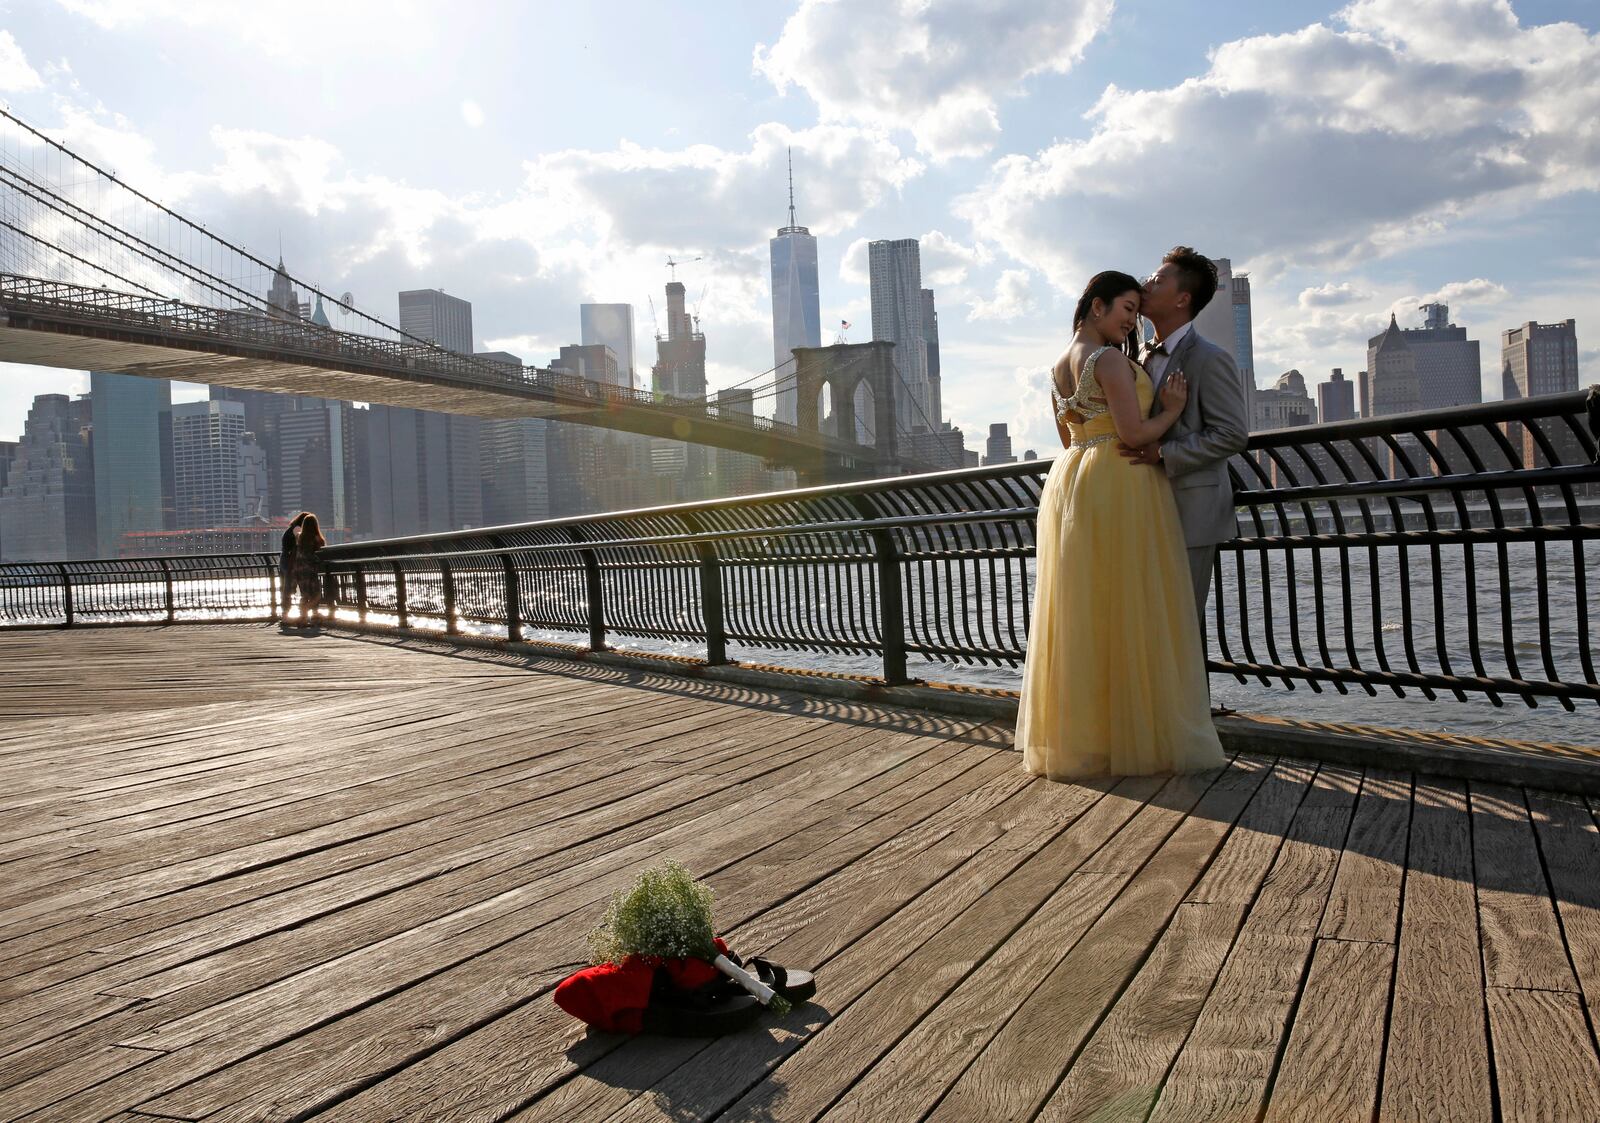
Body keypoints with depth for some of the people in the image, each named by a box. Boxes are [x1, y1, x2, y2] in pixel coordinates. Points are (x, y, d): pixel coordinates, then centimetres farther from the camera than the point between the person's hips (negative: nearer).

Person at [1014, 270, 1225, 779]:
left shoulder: (1060, 364, 15)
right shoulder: (1111, 359, -11)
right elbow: (1134, 434, -16)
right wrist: (1172, 410, -2)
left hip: (1068, 485, 9)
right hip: (1116, 489, -9)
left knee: (1081, 615, 11)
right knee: (1128, 616, -2)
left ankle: (1076, 734, 17)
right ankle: (1137, 735, 5)